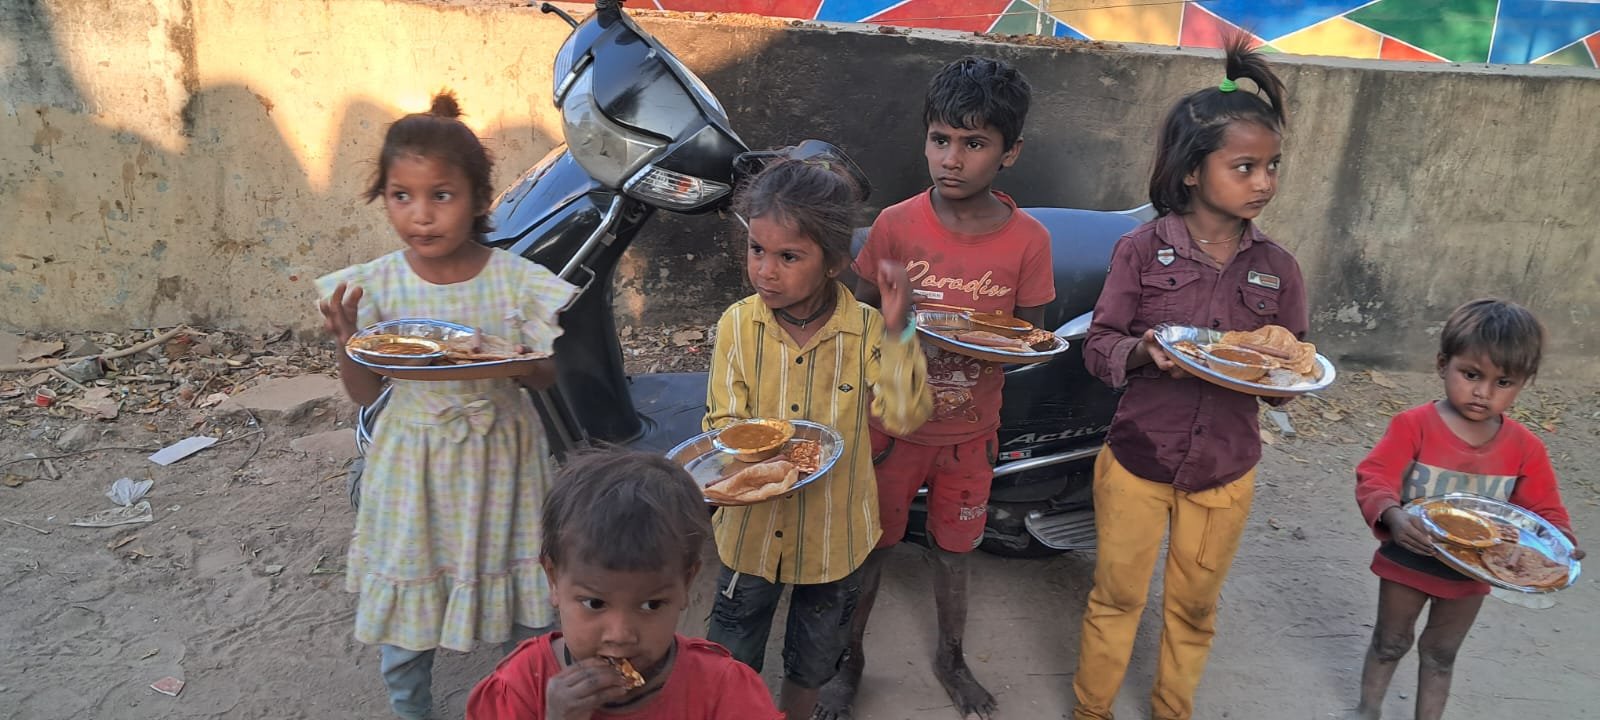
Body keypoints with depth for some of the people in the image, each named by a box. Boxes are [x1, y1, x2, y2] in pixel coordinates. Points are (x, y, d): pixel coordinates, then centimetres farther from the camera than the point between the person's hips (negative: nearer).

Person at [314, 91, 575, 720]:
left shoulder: (517, 281, -12)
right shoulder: (374, 286, -8)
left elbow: (550, 376, -5)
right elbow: (365, 394, -1)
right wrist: (347, 341, -20)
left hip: (498, 460, 0)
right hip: (412, 466, 1)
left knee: (529, 609, 12)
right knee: (402, 607, 14)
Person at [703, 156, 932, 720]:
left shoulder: (866, 331, -14)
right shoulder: (737, 325, -13)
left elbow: (905, 416, -20)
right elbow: (723, 420, -8)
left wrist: (898, 332, -29)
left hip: (834, 529, 0)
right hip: (753, 524, 0)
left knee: (813, 661, 24)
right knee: (730, 660, 18)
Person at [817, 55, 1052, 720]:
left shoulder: (1028, 241, -11)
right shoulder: (896, 225, -12)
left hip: (969, 433, 1)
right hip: (892, 423, -1)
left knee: (953, 549, 19)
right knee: (869, 547, 13)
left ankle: (951, 657, 44)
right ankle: (849, 659, 37)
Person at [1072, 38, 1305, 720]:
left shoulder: (1276, 267, -3)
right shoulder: (1142, 249, -10)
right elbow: (1098, 347, -7)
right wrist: (1143, 352, -28)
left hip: (1224, 469, 2)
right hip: (1137, 457, -2)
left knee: (1193, 607, 18)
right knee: (1116, 595, 13)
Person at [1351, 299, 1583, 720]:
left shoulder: (1525, 449, -9)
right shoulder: (1413, 426, -21)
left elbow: (1544, 510, -1)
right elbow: (1373, 479, -25)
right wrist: (1391, 516, -45)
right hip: (1408, 562, -2)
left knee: (1441, 654, 22)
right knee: (1390, 643, 19)